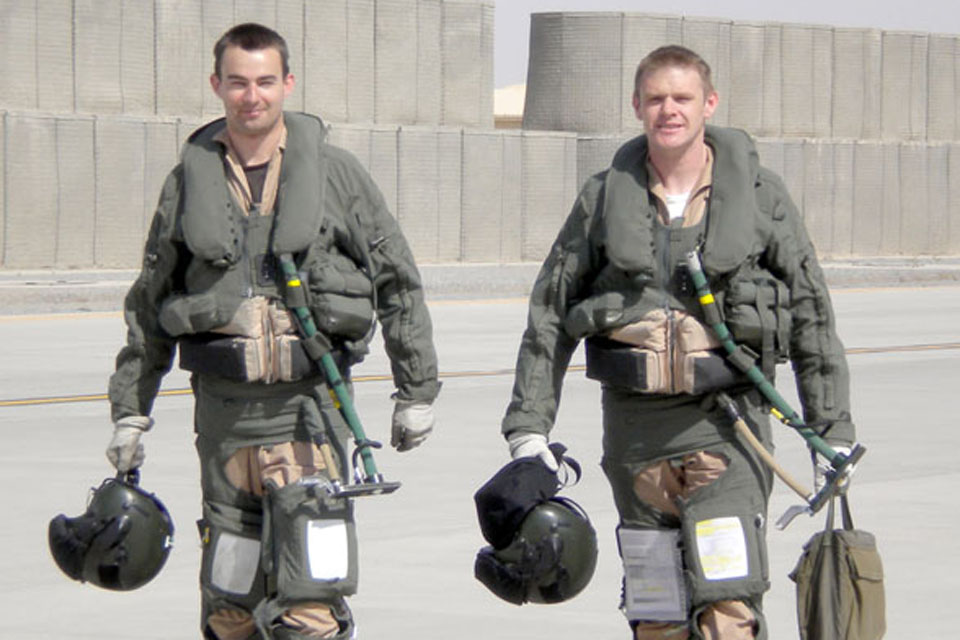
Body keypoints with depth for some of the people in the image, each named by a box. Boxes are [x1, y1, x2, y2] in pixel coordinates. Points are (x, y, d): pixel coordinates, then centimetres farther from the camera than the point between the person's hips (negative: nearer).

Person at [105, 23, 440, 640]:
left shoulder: (335, 171, 3)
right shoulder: (191, 178, 9)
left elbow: (398, 281, 8)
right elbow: (149, 305, 16)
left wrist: (417, 390, 6)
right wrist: (131, 411, 14)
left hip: (310, 400, -3)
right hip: (223, 404, 3)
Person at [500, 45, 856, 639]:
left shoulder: (760, 192, 2)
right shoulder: (605, 197, 6)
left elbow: (811, 313, 7)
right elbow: (549, 313, 10)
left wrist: (834, 430, 4)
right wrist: (528, 426, 4)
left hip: (726, 419, -2)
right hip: (635, 423, 3)